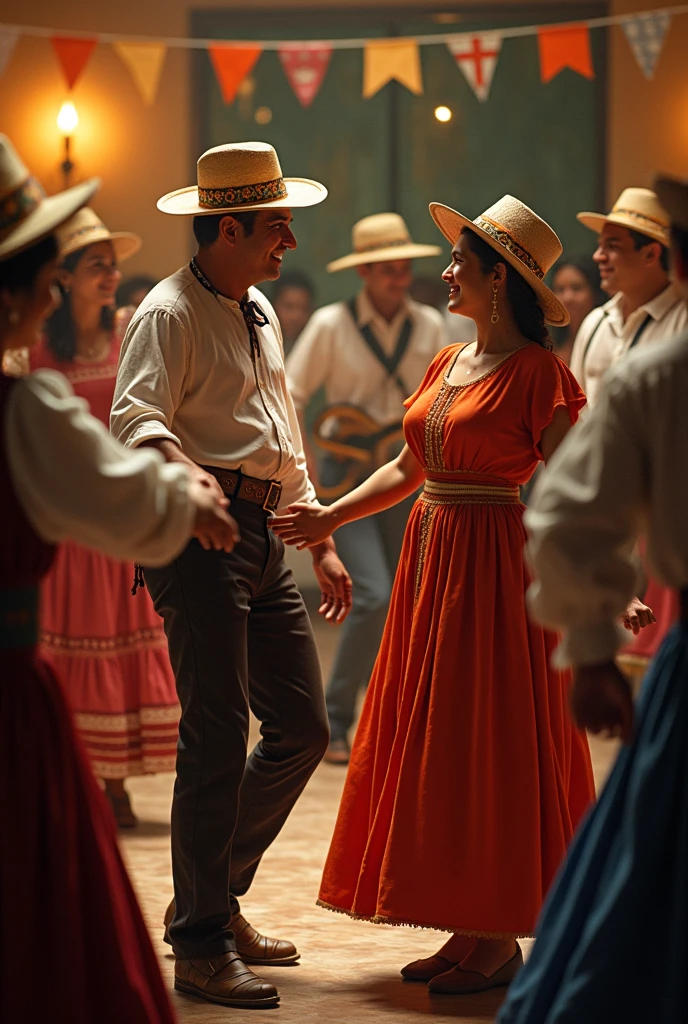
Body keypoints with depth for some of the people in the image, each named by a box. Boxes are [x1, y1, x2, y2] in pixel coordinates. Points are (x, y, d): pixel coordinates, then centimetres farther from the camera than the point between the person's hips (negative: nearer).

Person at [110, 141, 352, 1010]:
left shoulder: (261, 315, 21)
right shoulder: (169, 313, -8)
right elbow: (134, 421, -22)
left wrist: (320, 540, 25)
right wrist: (187, 474, -42)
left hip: (262, 537, 9)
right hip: (200, 537, -9)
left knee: (301, 727, 9)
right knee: (218, 738, -9)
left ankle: (214, 898, 23)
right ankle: (201, 947, -1)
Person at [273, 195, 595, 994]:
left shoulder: (536, 373, -12)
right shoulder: (447, 363, 12)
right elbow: (409, 469, 21)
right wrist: (329, 518, 18)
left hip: (494, 562, -8)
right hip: (430, 556, 8)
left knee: (488, 746, -4)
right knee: (432, 741, 10)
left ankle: (500, 940, 6)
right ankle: (469, 928, 18)